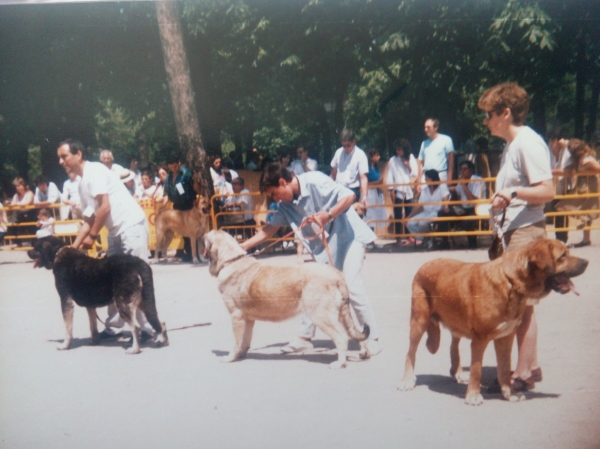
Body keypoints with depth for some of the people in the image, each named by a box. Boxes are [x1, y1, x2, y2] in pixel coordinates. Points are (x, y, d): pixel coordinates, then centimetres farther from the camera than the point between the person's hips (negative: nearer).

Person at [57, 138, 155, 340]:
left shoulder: (95, 170, -12)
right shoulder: (83, 183, 15)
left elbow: (105, 208, -20)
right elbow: (89, 219, 17)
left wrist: (92, 236, -12)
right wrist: (73, 247, 10)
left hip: (132, 225, -10)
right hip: (116, 231, 10)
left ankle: (149, 327, -4)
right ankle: (114, 326, 17)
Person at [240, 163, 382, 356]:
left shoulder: (315, 181, -22)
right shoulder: (286, 204, 1)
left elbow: (349, 195, -26)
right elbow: (269, 229, 7)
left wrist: (328, 215, -37)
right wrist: (242, 246, 2)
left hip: (348, 237, -8)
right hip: (323, 245, 8)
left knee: (352, 286, -15)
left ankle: (372, 339, -7)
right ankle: (305, 336, 17)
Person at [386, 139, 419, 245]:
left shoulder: (411, 159, 11)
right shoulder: (393, 161, 3)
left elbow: (415, 173, 6)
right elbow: (390, 176, 0)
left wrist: (408, 165, -8)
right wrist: (391, 190, -8)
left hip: (409, 191, 3)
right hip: (398, 191, -3)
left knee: (409, 214, 4)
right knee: (398, 216, -2)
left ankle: (409, 236, 10)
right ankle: (398, 238, -1)